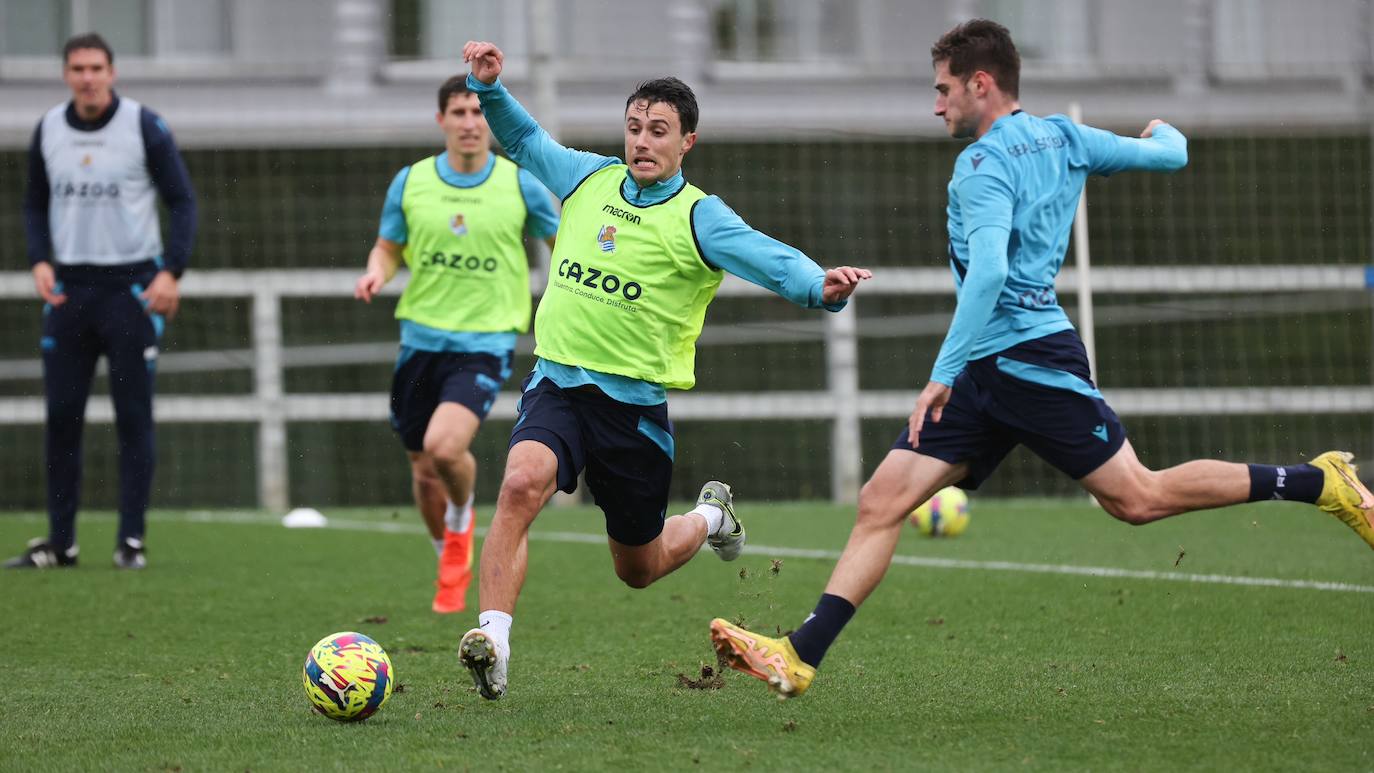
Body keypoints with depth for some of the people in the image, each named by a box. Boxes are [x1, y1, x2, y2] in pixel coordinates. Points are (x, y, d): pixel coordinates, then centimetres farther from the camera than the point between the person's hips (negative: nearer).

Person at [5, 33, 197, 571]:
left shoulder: (144, 127, -6)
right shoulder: (48, 131, 5)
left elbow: (182, 201, -3)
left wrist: (171, 272, -14)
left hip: (132, 284, -3)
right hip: (69, 285, 3)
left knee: (133, 417, -1)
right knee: (61, 416, 1)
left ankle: (131, 541, 3)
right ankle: (60, 542, 8)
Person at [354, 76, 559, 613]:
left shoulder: (520, 185, -2)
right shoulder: (410, 182, 2)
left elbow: (562, 242, 11)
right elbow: (388, 248, 13)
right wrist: (377, 273, -10)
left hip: (485, 342, -3)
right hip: (422, 338, 3)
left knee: (445, 447, -25)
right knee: (424, 468, 9)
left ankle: (463, 518, 10)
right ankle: (452, 566, 35)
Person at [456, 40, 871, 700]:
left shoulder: (698, 217, -6)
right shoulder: (588, 179, 6)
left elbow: (773, 261, -20)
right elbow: (523, 138, 22)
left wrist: (820, 286, -40)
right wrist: (488, 86, 5)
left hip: (635, 404, -2)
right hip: (557, 381, 2)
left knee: (638, 570, 12)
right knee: (522, 480, -31)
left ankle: (709, 518, 46)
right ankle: (493, 637, -32)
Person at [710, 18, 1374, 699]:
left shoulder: (984, 164, -13)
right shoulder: (1062, 138, 12)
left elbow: (988, 272, -26)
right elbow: (1170, 154, 21)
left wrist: (943, 373, -25)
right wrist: (1163, 129, 46)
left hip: (1028, 357, -10)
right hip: (985, 377, 10)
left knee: (1138, 498, -4)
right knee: (882, 502, -1)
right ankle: (798, 656, -9)